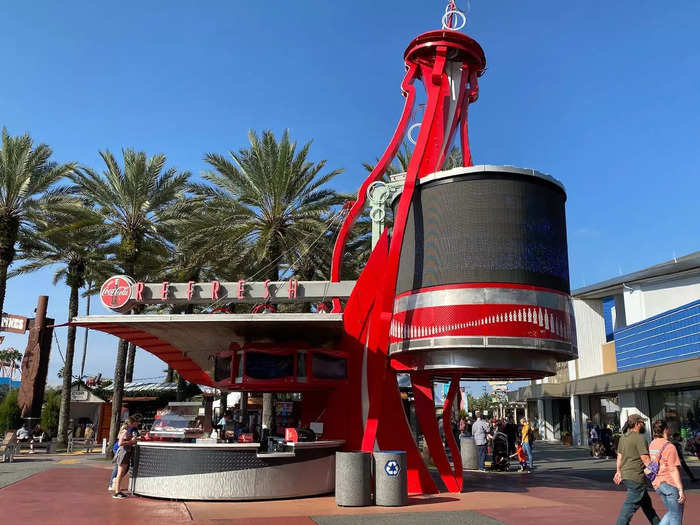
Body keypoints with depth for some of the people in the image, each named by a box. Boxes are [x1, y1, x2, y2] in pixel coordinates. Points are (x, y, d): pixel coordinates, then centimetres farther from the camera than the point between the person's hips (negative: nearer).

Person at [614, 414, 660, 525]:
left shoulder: (623, 438, 11)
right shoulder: (640, 438, -15)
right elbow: (645, 458, -19)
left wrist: (618, 471, 22)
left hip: (625, 475, 9)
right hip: (636, 478, -9)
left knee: (646, 502, 21)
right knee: (630, 505, -4)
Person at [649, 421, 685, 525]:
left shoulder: (652, 444, 10)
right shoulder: (669, 446, -15)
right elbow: (673, 470, -17)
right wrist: (681, 490, -15)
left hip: (657, 484, 8)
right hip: (670, 483, -8)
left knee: (672, 513, 20)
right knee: (676, 516, 5)